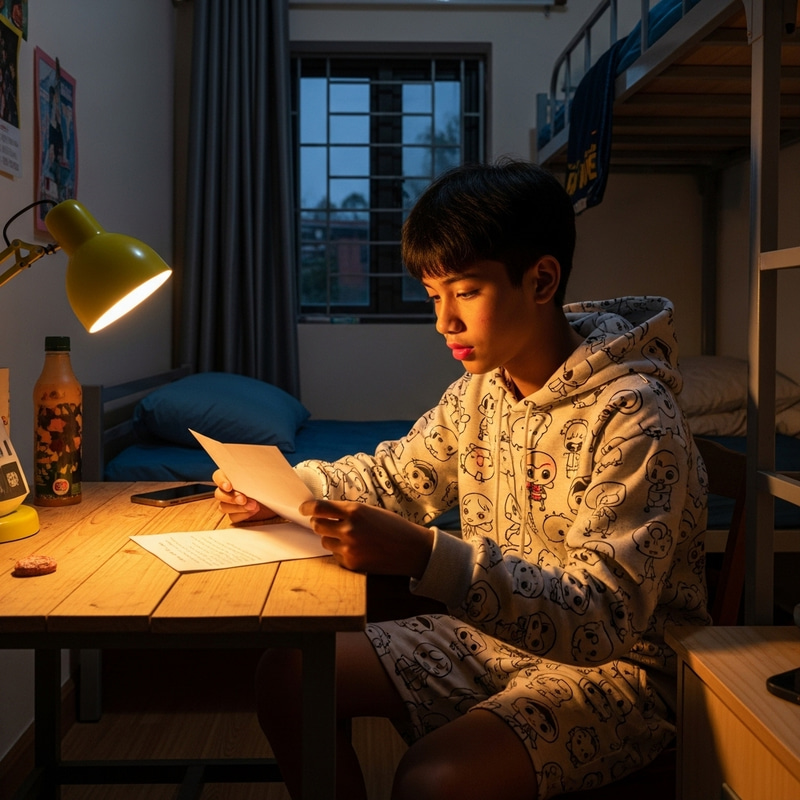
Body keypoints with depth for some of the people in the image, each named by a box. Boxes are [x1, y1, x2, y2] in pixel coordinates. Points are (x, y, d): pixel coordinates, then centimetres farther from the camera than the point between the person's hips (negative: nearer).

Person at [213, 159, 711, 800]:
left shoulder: (631, 415, -22)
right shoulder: (481, 390, 1)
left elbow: (606, 616, -28)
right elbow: (395, 475, 16)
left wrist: (425, 558, -40)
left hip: (619, 666, -7)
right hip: (496, 636, 7)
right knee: (286, 675, -1)